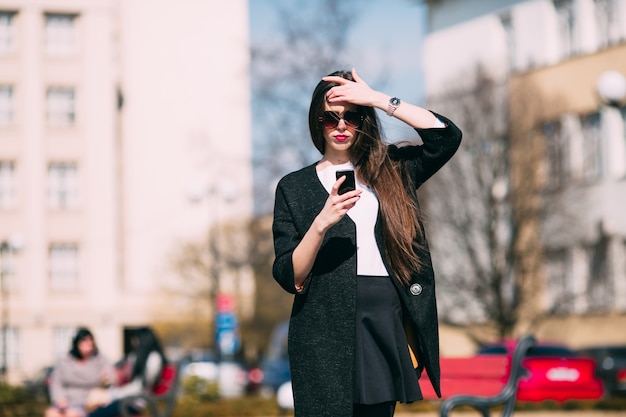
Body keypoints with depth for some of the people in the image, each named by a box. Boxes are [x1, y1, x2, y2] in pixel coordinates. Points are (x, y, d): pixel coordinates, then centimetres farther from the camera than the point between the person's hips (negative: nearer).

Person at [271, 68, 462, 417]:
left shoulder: (392, 170, 13)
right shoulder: (294, 188, 6)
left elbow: (447, 137, -5)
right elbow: (289, 277, -2)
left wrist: (378, 99, -6)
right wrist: (322, 223, -18)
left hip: (388, 326, 2)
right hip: (327, 330, -2)